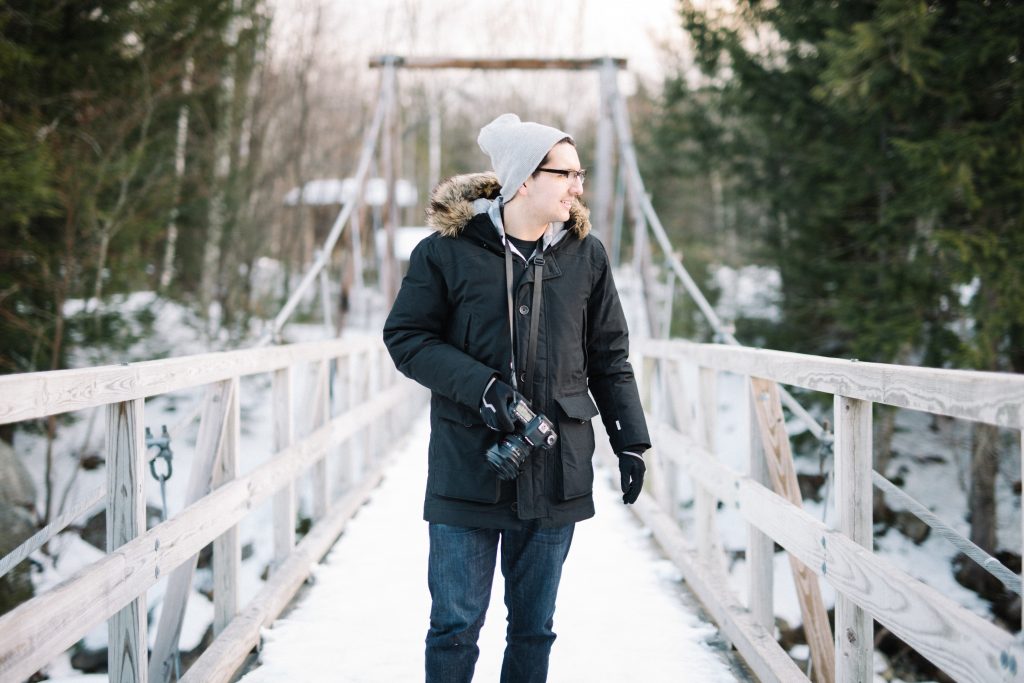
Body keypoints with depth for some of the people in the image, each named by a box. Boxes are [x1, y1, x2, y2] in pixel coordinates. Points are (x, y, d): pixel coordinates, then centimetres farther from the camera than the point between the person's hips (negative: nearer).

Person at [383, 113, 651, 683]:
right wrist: (482, 386, -18)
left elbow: (610, 358, 11)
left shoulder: (586, 255, 5)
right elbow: (406, 338, -5)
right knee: (456, 625, 3)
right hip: (468, 468, -3)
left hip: (556, 474, 3)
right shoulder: (446, 251, -6)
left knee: (534, 626, 12)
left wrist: (631, 440, 7)